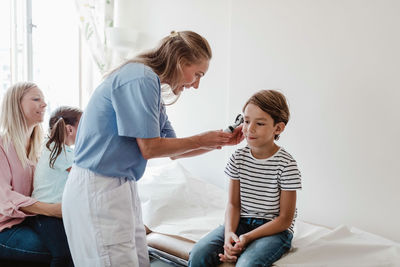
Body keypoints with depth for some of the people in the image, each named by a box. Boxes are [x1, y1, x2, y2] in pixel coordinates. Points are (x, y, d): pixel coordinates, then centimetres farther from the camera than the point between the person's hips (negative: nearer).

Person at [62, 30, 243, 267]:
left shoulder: (150, 83, 16)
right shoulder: (141, 79, -16)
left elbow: (173, 151, 18)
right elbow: (149, 148, -18)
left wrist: (220, 141, 10)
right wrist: (201, 140, -7)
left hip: (123, 186, 10)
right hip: (98, 188, -10)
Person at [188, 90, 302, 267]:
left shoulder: (286, 164, -12)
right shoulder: (239, 157, 2)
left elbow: (285, 220, -10)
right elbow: (233, 203, 4)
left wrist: (247, 238, -19)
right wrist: (229, 233, -16)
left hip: (274, 229, -4)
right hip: (241, 222, 4)